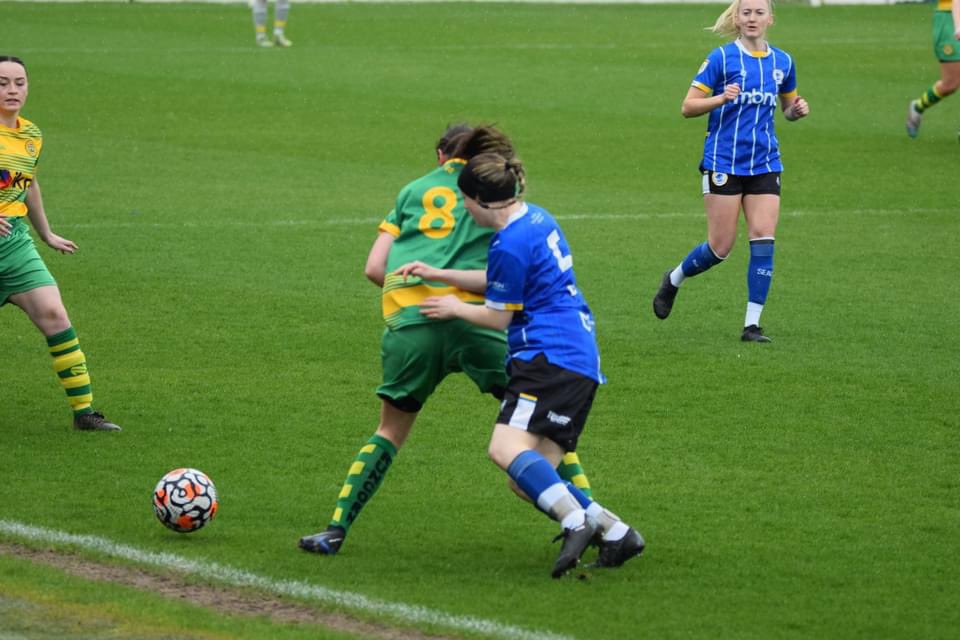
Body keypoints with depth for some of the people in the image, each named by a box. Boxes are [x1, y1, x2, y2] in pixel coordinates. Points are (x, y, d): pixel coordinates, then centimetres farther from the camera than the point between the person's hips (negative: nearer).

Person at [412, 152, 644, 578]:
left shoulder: (510, 244, -12)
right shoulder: (536, 217, 18)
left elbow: (499, 317, -1)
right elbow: (499, 282, 32)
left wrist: (455, 308, 16)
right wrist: (438, 275, 32)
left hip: (552, 359, -10)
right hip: (581, 358, 10)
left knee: (507, 449, -27)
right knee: (531, 478, 7)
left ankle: (575, 523, -40)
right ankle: (615, 532, -1)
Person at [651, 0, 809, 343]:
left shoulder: (782, 62, 7)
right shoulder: (722, 58, -7)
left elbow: (788, 106, 22)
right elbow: (687, 107, -8)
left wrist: (796, 110, -2)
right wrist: (722, 98, -25)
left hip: (765, 165, 4)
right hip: (724, 163, -4)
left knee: (763, 239, -8)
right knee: (720, 247, -2)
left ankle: (752, 324, -3)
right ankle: (673, 280, 28)